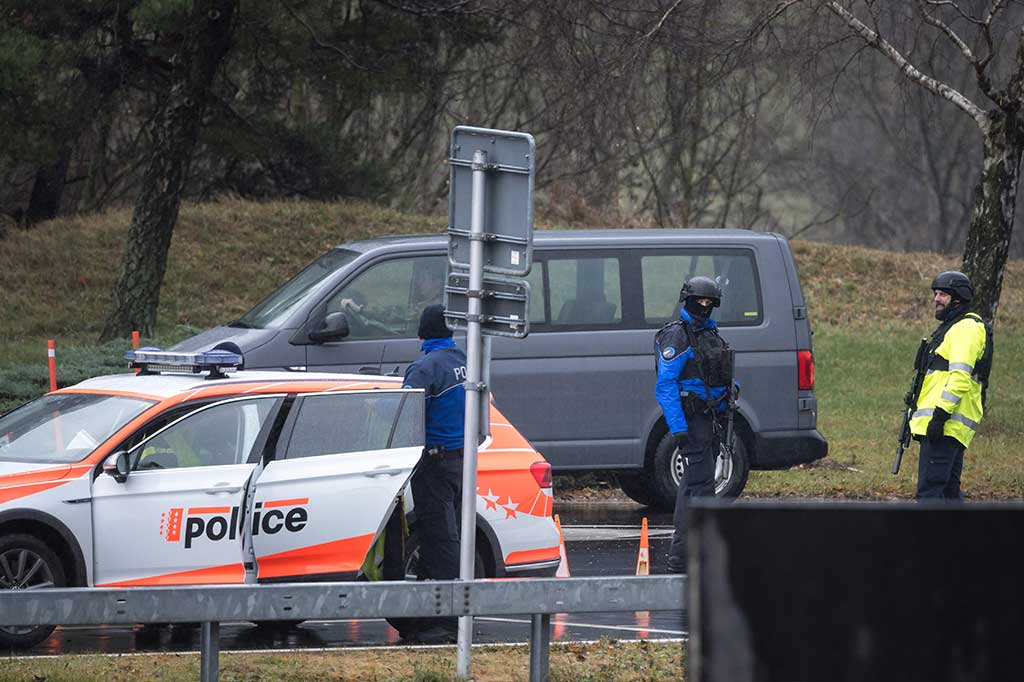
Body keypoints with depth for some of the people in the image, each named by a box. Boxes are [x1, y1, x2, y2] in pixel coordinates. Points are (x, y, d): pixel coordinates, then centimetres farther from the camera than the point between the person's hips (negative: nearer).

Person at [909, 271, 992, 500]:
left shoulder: (967, 327, -8)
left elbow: (960, 376, -20)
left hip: (946, 424, -11)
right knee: (948, 490, 12)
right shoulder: (951, 327, 26)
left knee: (929, 490, -16)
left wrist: (941, 414, -25)